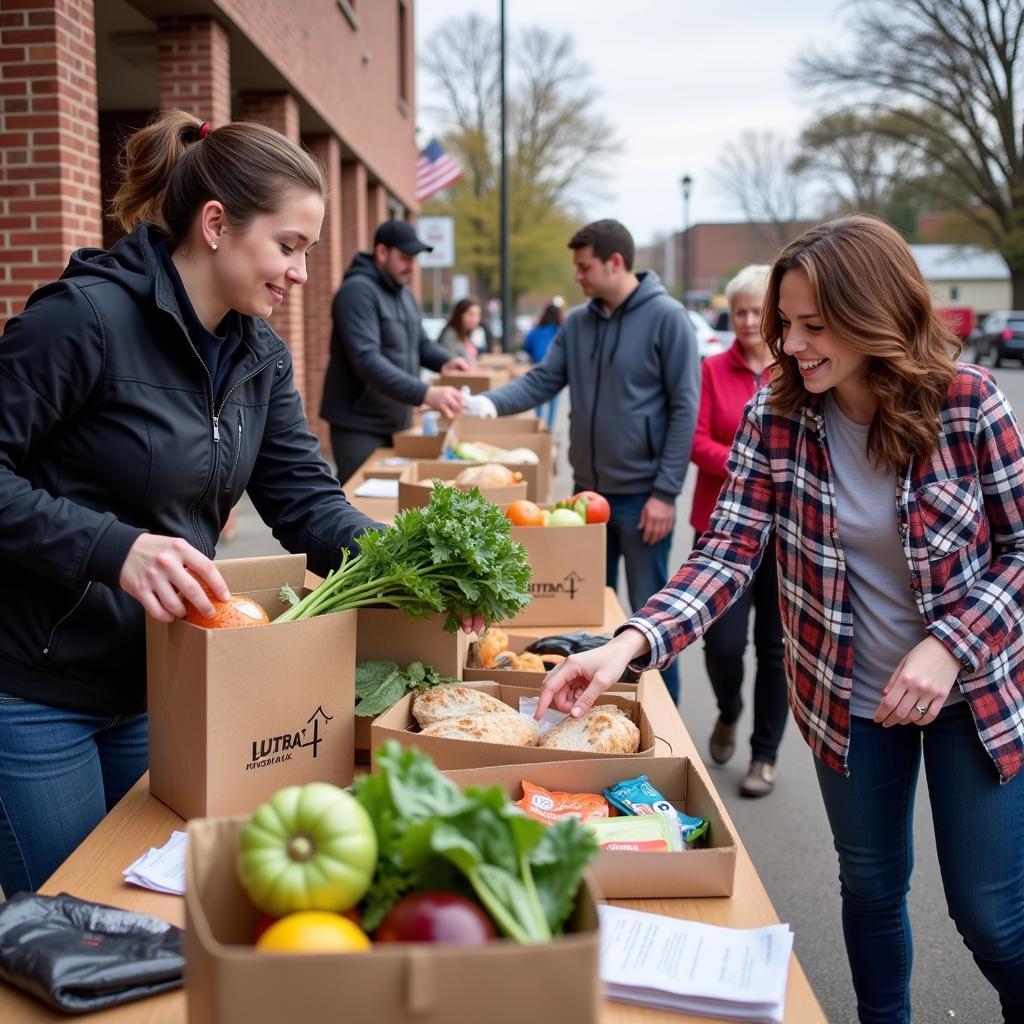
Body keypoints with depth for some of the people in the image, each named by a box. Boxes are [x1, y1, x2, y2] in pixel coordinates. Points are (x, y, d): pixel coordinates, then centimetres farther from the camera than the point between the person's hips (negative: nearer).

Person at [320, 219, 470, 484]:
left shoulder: (403, 293, 12)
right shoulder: (357, 291, -17)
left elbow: (420, 342, 21)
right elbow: (367, 361, -28)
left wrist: (445, 361, -4)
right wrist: (426, 394, -37)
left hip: (397, 423, 8)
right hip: (360, 426, -8)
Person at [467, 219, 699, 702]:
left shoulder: (666, 318, -11)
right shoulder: (577, 323, 6)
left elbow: (684, 409, -12)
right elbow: (541, 380, 3)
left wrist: (665, 492, -15)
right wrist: (489, 402, -16)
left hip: (642, 494, -6)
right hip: (587, 489, 6)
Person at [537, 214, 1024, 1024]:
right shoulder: (775, 415, -12)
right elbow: (730, 551, -16)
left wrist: (949, 647, -24)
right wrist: (631, 642, -31)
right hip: (848, 697, 2)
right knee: (871, 887, 19)